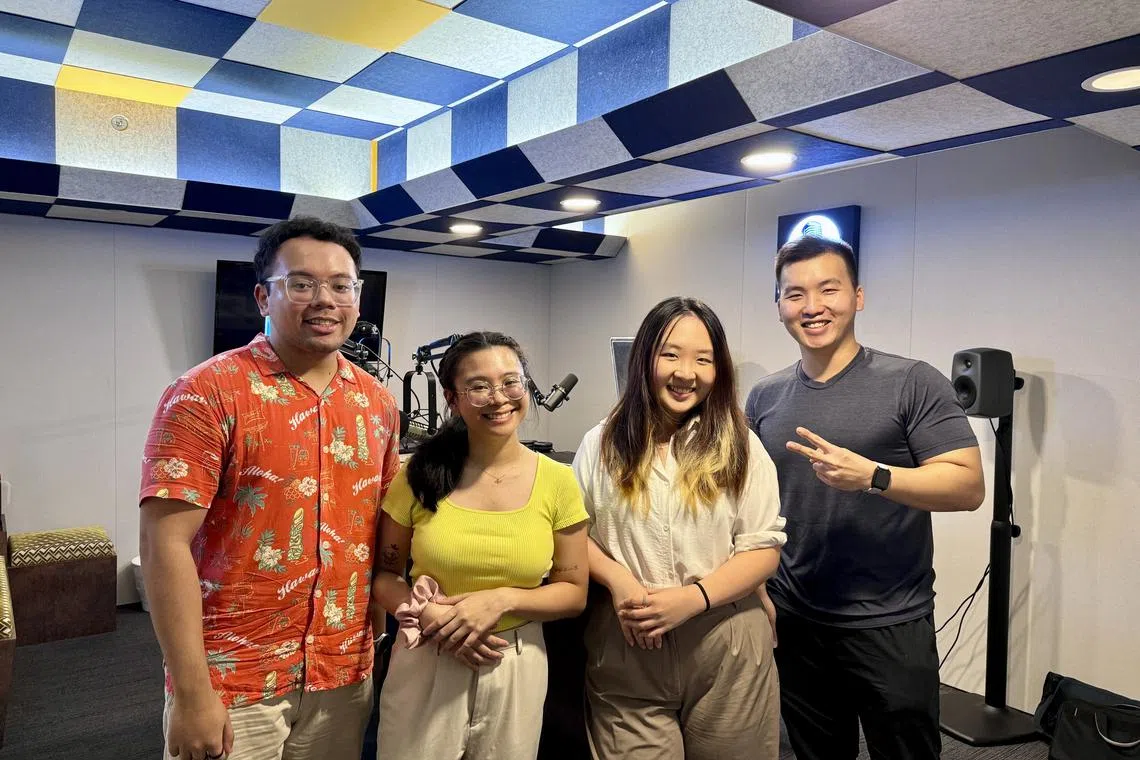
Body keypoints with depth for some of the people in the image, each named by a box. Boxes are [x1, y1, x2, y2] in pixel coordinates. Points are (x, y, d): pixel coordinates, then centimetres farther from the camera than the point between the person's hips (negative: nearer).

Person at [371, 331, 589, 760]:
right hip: (424, 667, 0)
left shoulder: (557, 482, -7)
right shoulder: (420, 475, -7)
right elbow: (383, 575, 2)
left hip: (515, 671, 1)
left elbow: (573, 593, -1)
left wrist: (503, 600, -17)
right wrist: (430, 615, -16)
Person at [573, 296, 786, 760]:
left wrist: (694, 597, -17)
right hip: (626, 652, 0)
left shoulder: (740, 446, 0)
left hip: (726, 652, 0)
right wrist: (617, 579, -13)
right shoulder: (603, 444, 2)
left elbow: (764, 547, -3)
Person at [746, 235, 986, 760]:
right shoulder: (764, 397, 3)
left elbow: (968, 486, -15)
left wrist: (872, 476, -29)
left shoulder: (913, 384, -10)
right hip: (793, 623, 4)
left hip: (891, 627, -3)